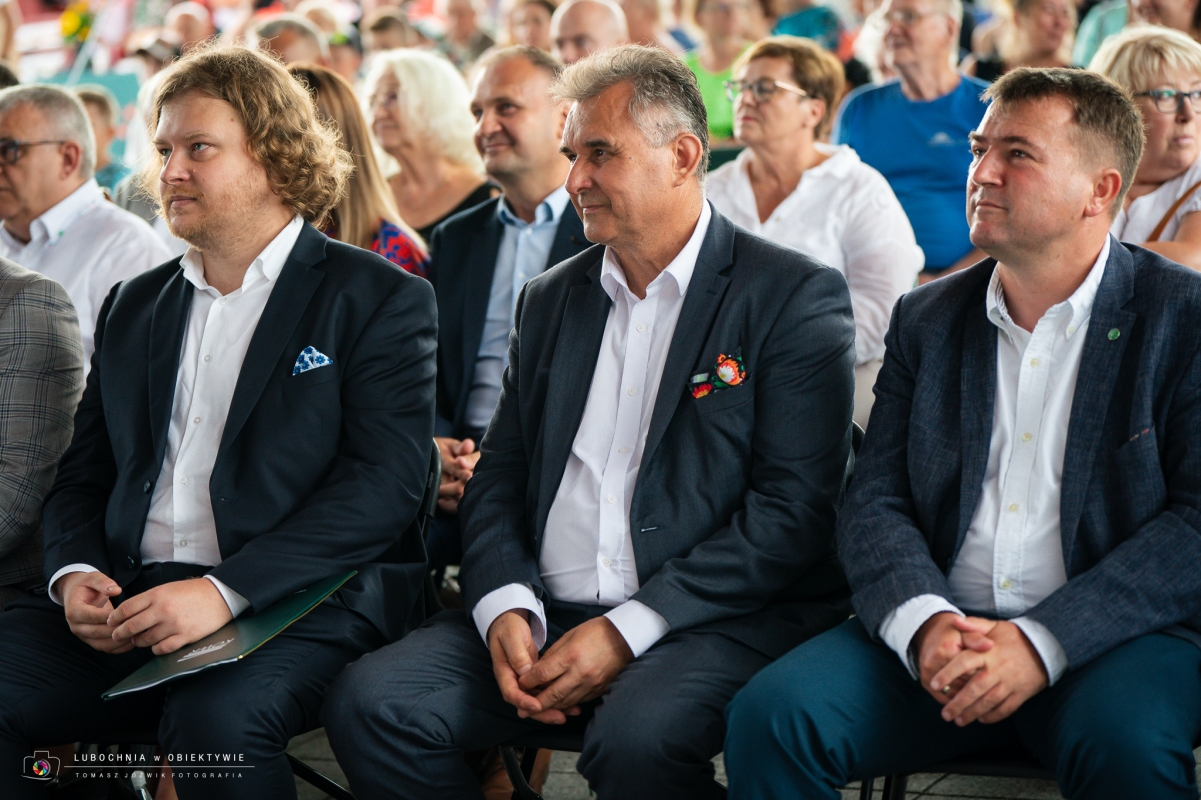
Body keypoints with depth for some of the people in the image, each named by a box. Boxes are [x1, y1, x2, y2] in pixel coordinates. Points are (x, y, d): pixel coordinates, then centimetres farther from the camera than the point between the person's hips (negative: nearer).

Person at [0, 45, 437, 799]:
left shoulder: (379, 298, 3)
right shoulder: (133, 306, 22)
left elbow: (386, 480, -9)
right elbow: (83, 476, 22)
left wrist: (224, 592, -19)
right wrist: (75, 573, -2)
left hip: (299, 606, -5)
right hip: (130, 601, 5)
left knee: (217, 718, -36)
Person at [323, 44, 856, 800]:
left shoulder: (796, 296, -1)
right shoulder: (551, 299, 18)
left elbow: (793, 508, -9)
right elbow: (498, 477, 17)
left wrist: (627, 629, -16)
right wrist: (506, 607, -5)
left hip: (716, 620, -5)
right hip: (545, 617, 5)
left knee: (638, 738, -36)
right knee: (368, 703, -18)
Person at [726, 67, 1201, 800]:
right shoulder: (927, 320, 14)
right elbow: (875, 504, 7)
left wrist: (1044, 641, -18)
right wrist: (925, 622, -15)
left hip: (1116, 633, -3)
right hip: (937, 632, 3)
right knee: (768, 715, -21)